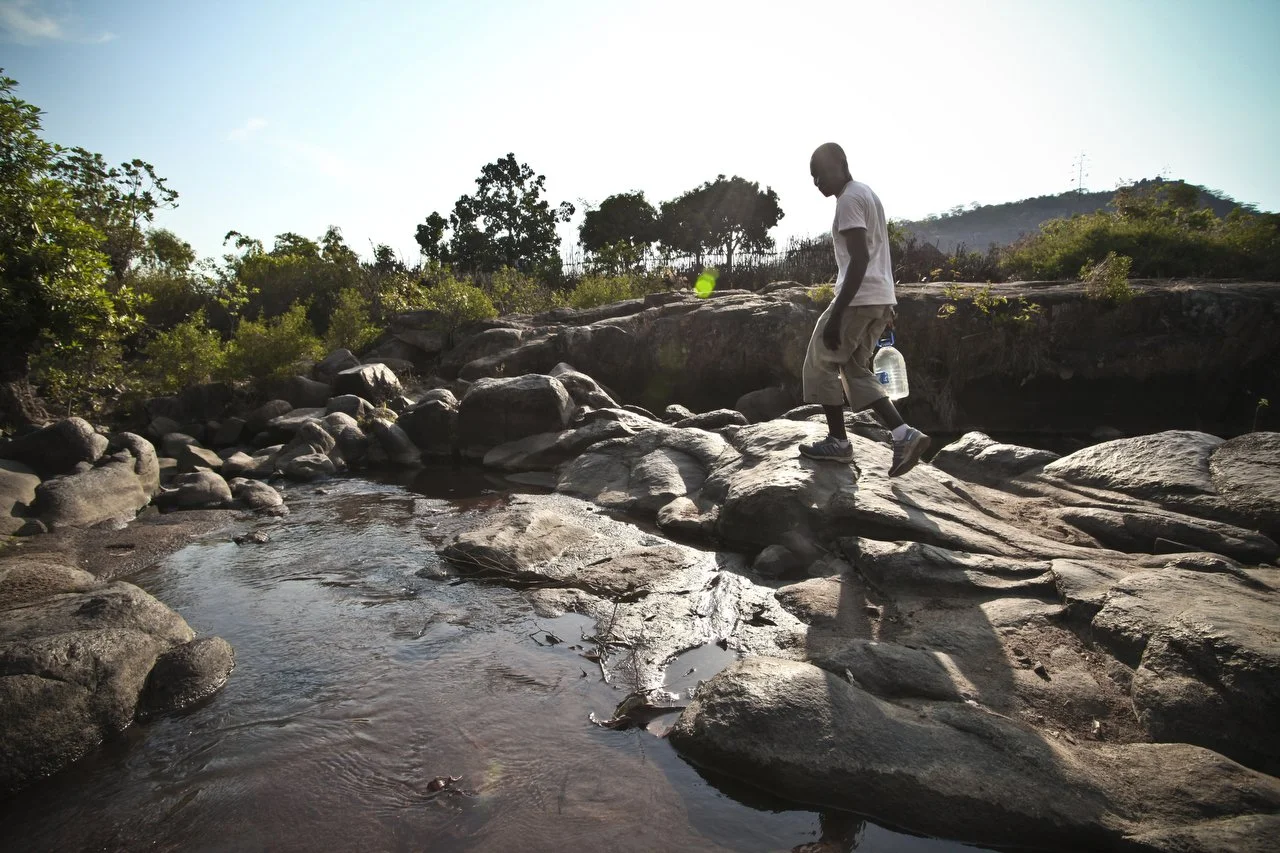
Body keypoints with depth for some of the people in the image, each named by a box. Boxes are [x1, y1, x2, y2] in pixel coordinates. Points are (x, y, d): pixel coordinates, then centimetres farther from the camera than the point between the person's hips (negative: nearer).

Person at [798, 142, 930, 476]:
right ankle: (904, 434, 2)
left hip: (858, 298, -10)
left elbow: (859, 259, -21)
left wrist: (837, 312, -24)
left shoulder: (848, 199, -11)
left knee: (820, 365, 4)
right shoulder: (868, 194, 20)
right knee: (855, 370, 13)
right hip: (881, 298, 10)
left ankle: (838, 441, 10)